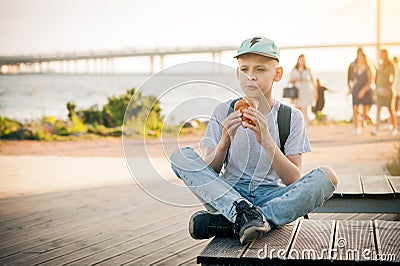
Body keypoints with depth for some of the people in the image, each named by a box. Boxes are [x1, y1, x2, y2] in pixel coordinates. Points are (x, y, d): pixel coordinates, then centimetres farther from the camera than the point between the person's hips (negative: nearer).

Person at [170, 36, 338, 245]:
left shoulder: (292, 117, 3)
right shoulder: (223, 112, 5)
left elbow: (294, 180, -5)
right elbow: (207, 172, 2)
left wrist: (266, 140, -18)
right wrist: (224, 141, -18)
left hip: (272, 196, 0)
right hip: (228, 194, 1)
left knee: (327, 177, -28)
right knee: (180, 156, -20)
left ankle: (229, 223, -30)